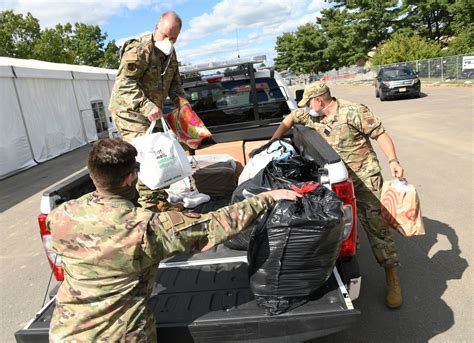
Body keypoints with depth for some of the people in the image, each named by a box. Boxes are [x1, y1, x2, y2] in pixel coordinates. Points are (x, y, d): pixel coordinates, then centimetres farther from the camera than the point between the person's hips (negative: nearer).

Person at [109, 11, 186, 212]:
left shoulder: (170, 54, 9)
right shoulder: (139, 49, -19)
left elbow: (174, 82, 16)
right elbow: (124, 83, -26)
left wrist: (180, 98, -5)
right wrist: (147, 106, -38)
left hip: (151, 112, 9)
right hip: (128, 110, -9)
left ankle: (160, 200, 18)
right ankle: (150, 205, -12)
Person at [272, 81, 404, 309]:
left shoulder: (354, 112, -15)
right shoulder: (311, 115, 3)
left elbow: (380, 134, -10)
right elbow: (290, 119, 19)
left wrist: (393, 161, -22)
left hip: (364, 177, -6)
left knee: (375, 223, -5)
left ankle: (392, 278, 6)